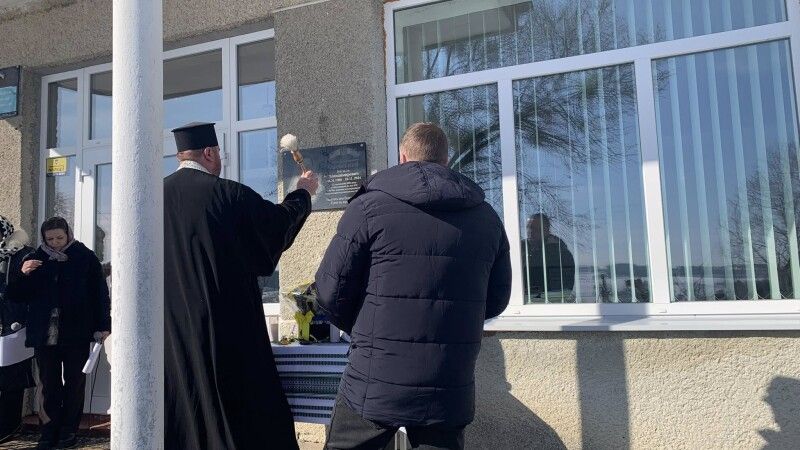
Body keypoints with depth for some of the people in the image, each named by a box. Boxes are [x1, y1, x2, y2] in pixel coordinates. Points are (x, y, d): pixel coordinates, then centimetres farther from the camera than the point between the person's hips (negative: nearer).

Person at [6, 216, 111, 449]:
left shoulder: (85, 258, -1)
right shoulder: (35, 260, 6)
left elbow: (100, 292, -1)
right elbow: (16, 295, 8)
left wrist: (103, 325, -6)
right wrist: (23, 275, -12)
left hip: (77, 334, -2)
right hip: (44, 334, 2)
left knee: (74, 383, 7)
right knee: (49, 385, 7)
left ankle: (69, 430, 18)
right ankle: (51, 431, 16)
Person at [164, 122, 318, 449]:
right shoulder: (228, 194, -11)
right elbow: (279, 221, 2)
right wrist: (303, 193, 19)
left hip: (171, 326, 5)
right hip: (225, 322, -5)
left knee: (181, 407, 13)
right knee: (240, 408, 5)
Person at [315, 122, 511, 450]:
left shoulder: (370, 205, -7)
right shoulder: (486, 216, 6)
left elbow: (331, 291, -7)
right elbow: (496, 299, 12)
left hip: (375, 385, -3)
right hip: (451, 389, 4)